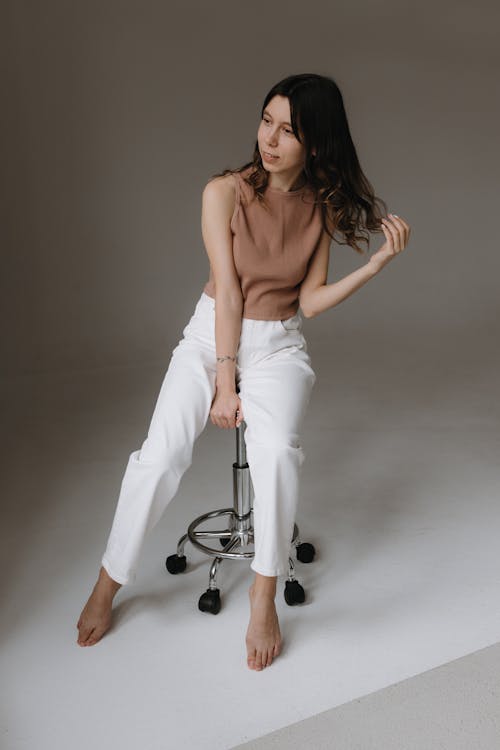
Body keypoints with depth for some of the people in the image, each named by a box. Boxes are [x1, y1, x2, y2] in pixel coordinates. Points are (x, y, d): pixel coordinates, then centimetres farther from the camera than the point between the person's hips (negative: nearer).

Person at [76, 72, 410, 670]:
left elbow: (310, 301, -3)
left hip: (279, 344, 1)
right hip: (211, 334, -1)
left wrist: (379, 261, -13)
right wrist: (224, 381, -15)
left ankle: (264, 592, -12)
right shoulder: (224, 192, -8)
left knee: (277, 448, -31)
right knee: (161, 454, -21)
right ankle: (108, 582, 2)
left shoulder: (323, 206, -1)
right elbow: (228, 291, -13)